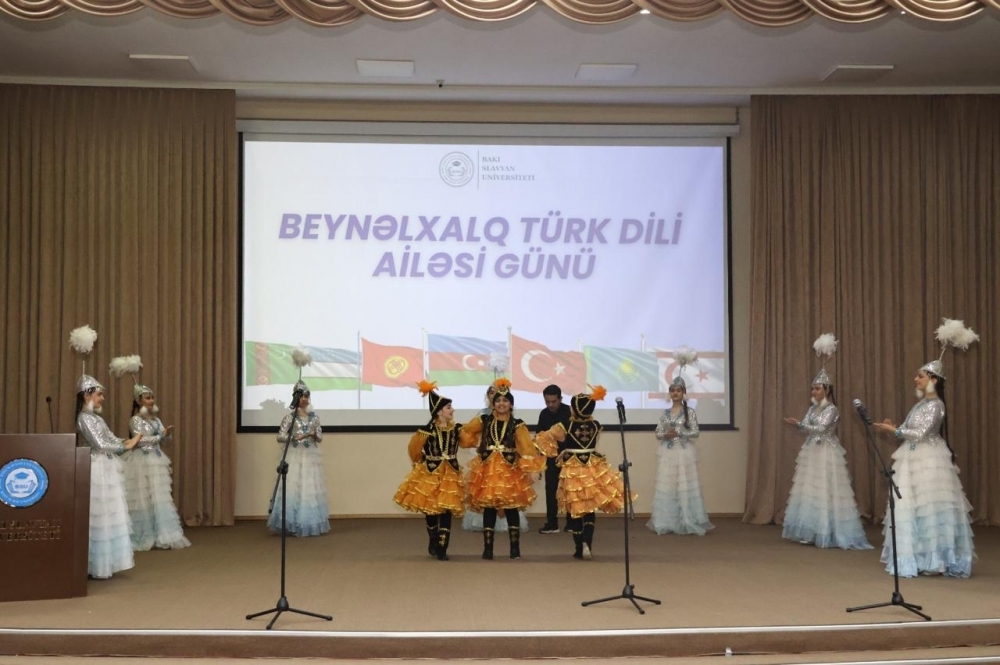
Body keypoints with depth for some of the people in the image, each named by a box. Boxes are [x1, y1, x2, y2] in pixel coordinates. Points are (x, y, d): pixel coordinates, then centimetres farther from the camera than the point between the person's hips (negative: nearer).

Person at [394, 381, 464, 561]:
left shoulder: (456, 429, -1)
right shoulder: (428, 430, -14)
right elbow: (414, 450, 0)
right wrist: (421, 462, 10)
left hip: (450, 474, 2)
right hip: (430, 473, -2)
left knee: (446, 510, -2)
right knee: (430, 509, 10)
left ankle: (442, 549, 3)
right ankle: (433, 543, 33)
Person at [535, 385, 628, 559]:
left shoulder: (563, 428, -13)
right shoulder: (596, 426, -4)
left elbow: (542, 439, -1)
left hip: (572, 472, -2)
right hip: (593, 469, 2)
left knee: (575, 512, 11)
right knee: (590, 510, 13)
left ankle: (579, 548, 13)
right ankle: (586, 542, -7)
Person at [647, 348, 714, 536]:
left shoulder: (690, 412, 0)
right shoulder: (666, 413, 10)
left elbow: (695, 433, -6)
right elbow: (658, 433, 9)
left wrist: (678, 433, -15)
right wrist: (665, 435, -11)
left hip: (684, 454, -3)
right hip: (668, 454, 4)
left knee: (685, 486, -4)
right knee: (666, 486, 2)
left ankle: (687, 522, 2)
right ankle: (667, 522, 7)